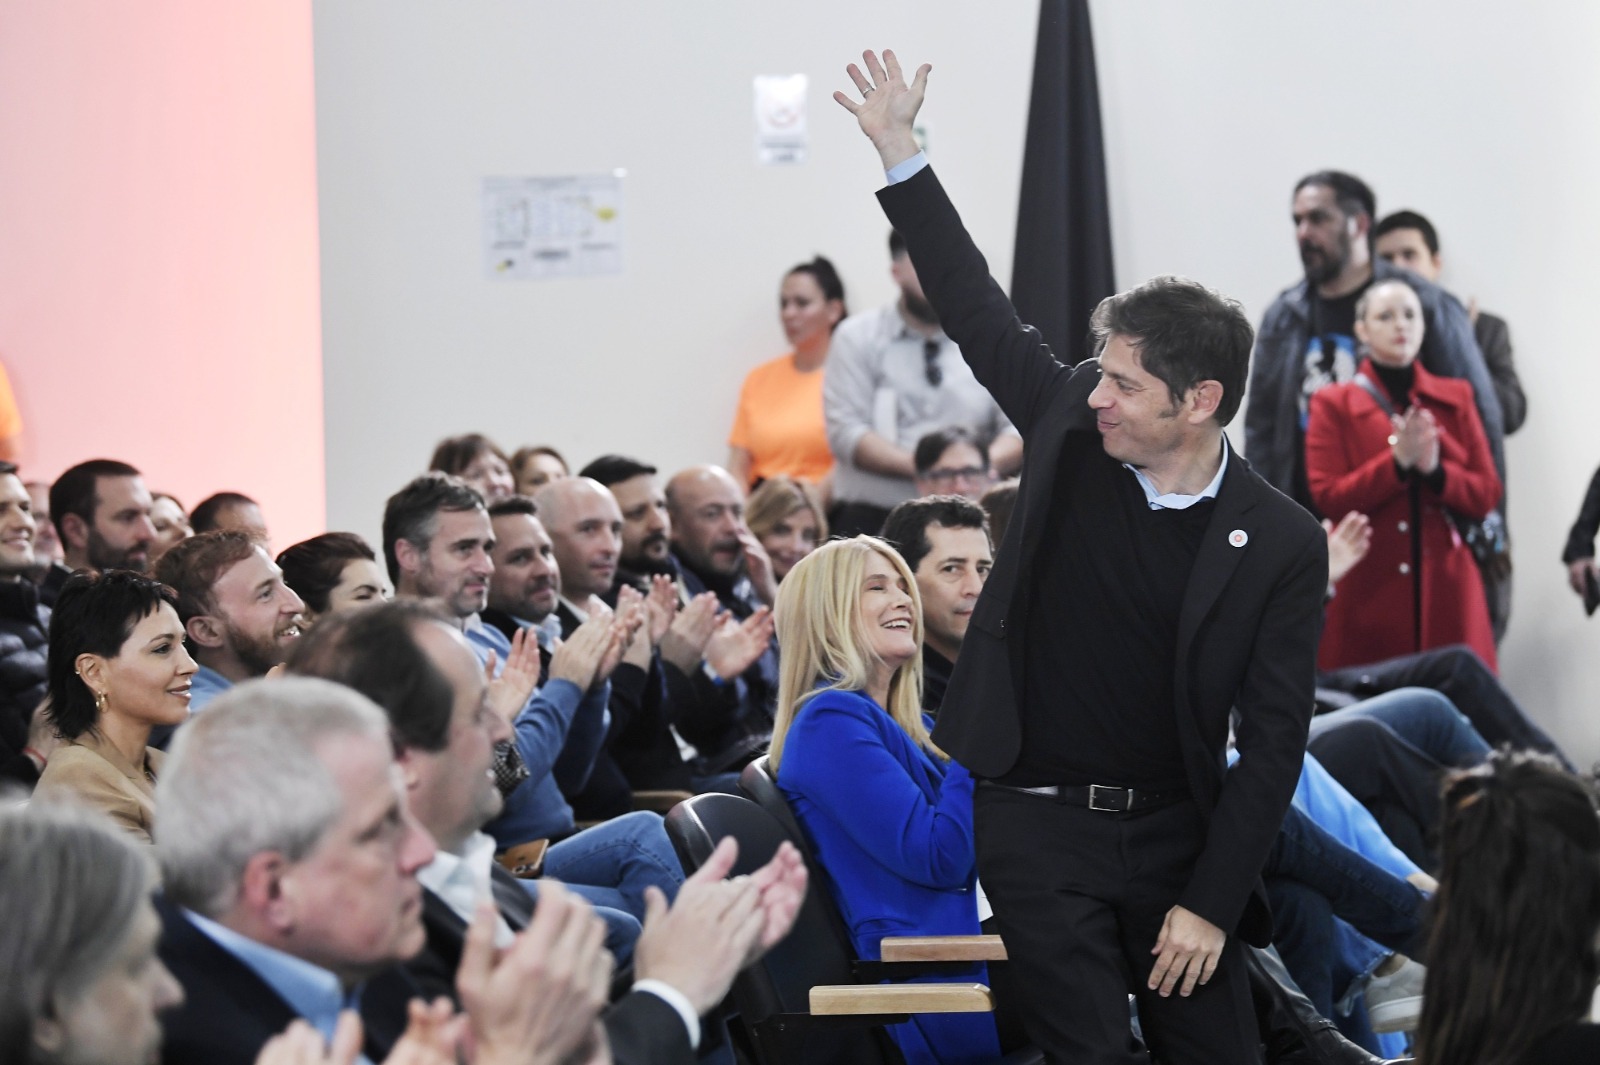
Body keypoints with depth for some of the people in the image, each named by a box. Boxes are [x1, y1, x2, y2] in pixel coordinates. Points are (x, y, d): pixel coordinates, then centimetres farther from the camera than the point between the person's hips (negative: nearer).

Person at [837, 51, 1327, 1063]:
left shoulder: (1283, 543, -8)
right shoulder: (1071, 432, -2)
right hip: (1040, 825, 1)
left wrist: (1210, 901, -11)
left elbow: (1274, 740, -7)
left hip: (1176, 828, -1)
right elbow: (979, 311, 9)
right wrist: (899, 151, 8)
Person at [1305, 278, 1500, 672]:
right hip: (1368, 588, -2)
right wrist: (1397, 462, -16)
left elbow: (1487, 494, 6)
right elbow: (1327, 497, -5)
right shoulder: (1333, 405, 5)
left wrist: (1434, 470, -12)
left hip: (1446, 585, 2)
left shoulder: (1455, 398, 13)